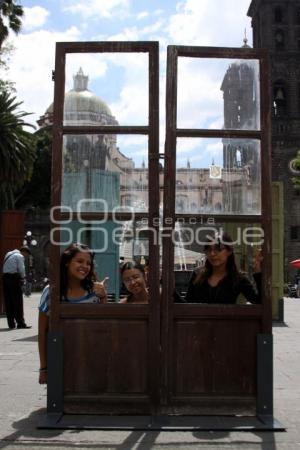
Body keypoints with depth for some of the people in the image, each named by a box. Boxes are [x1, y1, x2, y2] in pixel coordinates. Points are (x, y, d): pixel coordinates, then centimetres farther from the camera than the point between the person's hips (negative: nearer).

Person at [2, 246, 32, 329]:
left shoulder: (8, 254, 19)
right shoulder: (20, 256, -6)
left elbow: (5, 268, 19)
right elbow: (21, 269, -11)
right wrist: (23, 278, 7)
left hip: (5, 277, 8)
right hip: (14, 278, -8)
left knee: (8, 303, 9)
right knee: (18, 302, -2)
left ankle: (11, 324, 12)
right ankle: (21, 323, 0)